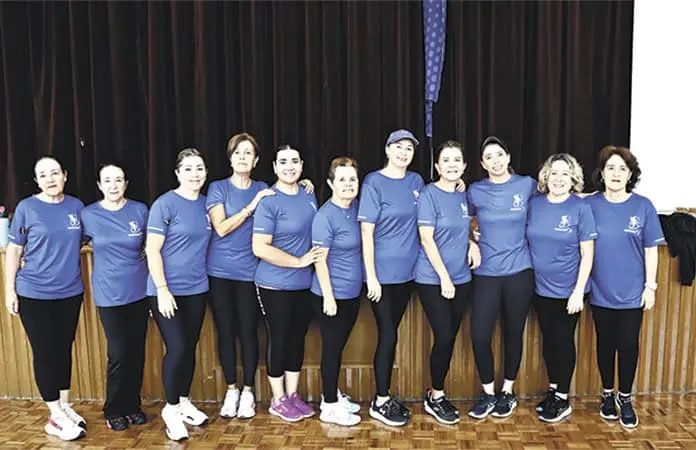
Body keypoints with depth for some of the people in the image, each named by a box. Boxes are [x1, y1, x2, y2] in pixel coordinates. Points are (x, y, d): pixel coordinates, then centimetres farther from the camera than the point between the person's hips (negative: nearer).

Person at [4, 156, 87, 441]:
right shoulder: (26, 208, -6)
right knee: (44, 352, 3)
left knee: (64, 349, 12)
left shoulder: (76, 206, 2)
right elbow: (13, 250, -2)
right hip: (34, 294, -3)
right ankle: (56, 416, 13)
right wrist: (9, 290, -4)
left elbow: (88, 239, 14)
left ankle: (65, 406, 26)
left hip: (70, 292, 3)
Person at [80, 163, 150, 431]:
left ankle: (132, 406, 26)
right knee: (118, 354, -3)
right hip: (109, 295, -2)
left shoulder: (140, 211, 0)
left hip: (139, 291, 2)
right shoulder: (88, 215, -2)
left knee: (137, 351, 9)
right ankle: (114, 411, 18)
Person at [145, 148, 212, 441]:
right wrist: (162, 289, -17)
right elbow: (152, 250, -13)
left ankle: (184, 402, 29)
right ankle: (171, 408, 14)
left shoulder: (206, 203, 5)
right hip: (167, 290, -5)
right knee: (176, 348, -6)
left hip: (197, 289, 5)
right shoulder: (164, 204, -11)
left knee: (190, 347, 12)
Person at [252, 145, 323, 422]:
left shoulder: (310, 197, 7)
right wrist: (299, 261, -17)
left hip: (304, 284, 6)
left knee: (298, 338, 14)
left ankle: (293, 394, 29)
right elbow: (259, 248, -19)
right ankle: (278, 400, 22)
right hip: (275, 286, -6)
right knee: (278, 340, 5)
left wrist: (317, 260, 7)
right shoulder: (269, 202, -14)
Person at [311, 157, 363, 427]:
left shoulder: (356, 208, 4)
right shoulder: (325, 216, -18)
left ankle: (333, 395, 33)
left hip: (352, 293, 7)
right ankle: (329, 407, 17)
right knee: (332, 347, 4)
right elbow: (319, 260, -18)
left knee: (339, 345, 18)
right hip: (332, 294, -7)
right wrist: (328, 296, -18)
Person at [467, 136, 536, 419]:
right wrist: (472, 243, 3)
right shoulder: (476, 191, 2)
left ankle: (507, 393, 28)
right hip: (487, 273, 1)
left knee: (513, 333, 10)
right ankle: (488, 394, 17)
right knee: (479, 335, -4)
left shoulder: (527, 185, 1)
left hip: (519, 271, 0)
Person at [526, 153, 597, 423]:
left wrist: (578, 292, -14)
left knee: (563, 340, 7)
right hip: (541, 288, 4)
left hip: (568, 290, -4)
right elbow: (526, 240, 10)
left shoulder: (580, 208, -11)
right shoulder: (534, 204, -1)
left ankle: (563, 400, 22)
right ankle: (552, 390, 33)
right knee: (548, 339, 15)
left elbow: (587, 254, -11)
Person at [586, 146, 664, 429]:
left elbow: (651, 249, -1)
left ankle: (625, 398, 25)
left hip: (631, 292, 0)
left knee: (628, 345, 5)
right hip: (600, 291, 1)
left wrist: (650, 286, -3)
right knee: (605, 343, 12)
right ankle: (608, 394, 30)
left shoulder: (643, 207, -4)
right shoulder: (590, 205, -4)